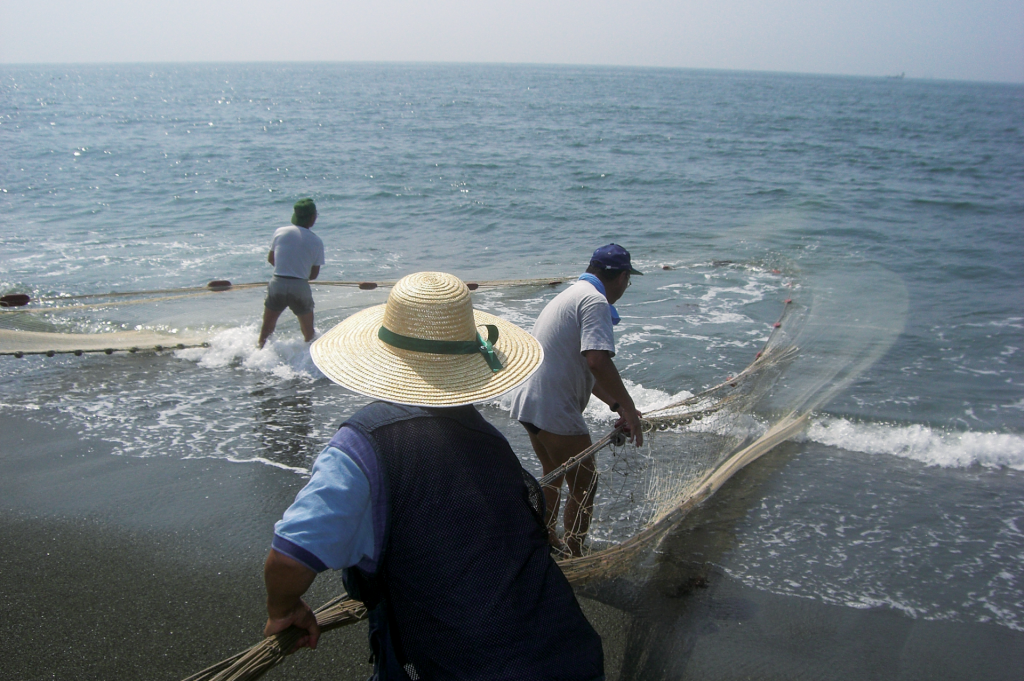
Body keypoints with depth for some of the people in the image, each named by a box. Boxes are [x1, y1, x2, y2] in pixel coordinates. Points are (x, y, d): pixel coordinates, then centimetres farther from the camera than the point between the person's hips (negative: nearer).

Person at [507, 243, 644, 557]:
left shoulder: (572, 295, 20)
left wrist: (616, 405, 18)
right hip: (555, 412, -10)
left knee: (554, 474, 28)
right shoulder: (595, 301, -13)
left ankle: (547, 540, 43)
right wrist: (628, 408, -16)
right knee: (584, 484, 5)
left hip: (528, 402, 10)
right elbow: (597, 361, -27)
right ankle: (575, 558, 14)